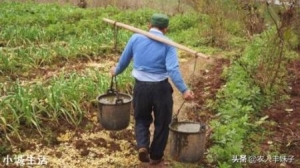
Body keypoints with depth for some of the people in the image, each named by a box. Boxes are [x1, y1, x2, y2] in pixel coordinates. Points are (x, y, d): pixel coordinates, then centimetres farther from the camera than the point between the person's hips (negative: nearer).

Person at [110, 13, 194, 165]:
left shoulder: (135, 38, 1)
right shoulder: (167, 43, -6)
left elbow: (124, 60, 11)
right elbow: (173, 69, -18)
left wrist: (116, 71, 31)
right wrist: (184, 90, -18)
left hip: (141, 87, 2)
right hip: (161, 88, -2)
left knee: (142, 119, 23)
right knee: (162, 122, 17)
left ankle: (142, 146, 0)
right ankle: (156, 156, 28)